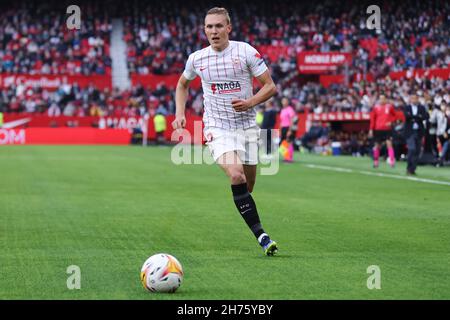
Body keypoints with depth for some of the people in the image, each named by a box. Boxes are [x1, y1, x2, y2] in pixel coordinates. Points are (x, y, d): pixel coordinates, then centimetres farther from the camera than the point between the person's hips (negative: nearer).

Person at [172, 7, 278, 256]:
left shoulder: (246, 52, -4)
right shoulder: (196, 58, 2)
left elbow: (270, 86, -2)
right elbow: (182, 85, 22)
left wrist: (249, 102, -18)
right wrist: (180, 113, 9)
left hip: (246, 125, 1)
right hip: (217, 128, -1)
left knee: (247, 187, 4)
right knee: (236, 176, -25)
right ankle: (261, 235, -27)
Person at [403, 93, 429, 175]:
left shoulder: (422, 108, 10)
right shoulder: (407, 108, 3)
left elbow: (426, 116, -5)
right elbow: (407, 115, -16)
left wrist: (415, 118, -16)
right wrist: (419, 116, -15)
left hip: (419, 132, 3)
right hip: (410, 132, -3)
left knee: (417, 151, 2)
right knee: (412, 149, -14)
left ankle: (412, 169, 10)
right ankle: (409, 168, -3)